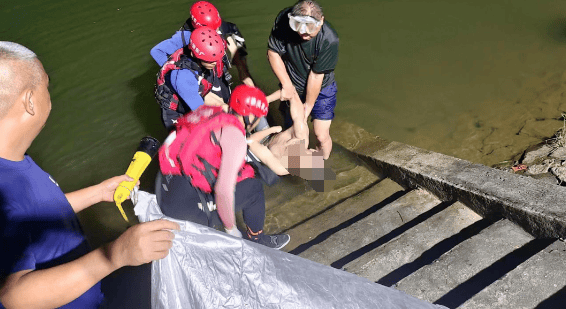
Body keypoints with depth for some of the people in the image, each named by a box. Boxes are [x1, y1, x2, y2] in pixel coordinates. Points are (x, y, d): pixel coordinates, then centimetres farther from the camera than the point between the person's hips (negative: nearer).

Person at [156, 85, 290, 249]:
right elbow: (224, 191, -21)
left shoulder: (213, 111, 8)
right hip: (185, 205, -8)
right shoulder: (235, 135, -14)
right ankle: (257, 239, 25)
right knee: (253, 187, 5)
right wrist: (231, 229, -6)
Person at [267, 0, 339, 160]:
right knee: (298, 132, 0)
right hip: (292, 88, 2)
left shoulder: (329, 40, -31)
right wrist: (287, 85, -15)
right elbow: (273, 52, -13)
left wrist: (308, 106, -12)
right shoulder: (284, 19, -25)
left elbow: (316, 76, -22)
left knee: (321, 135, 1)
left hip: (321, 89, -1)